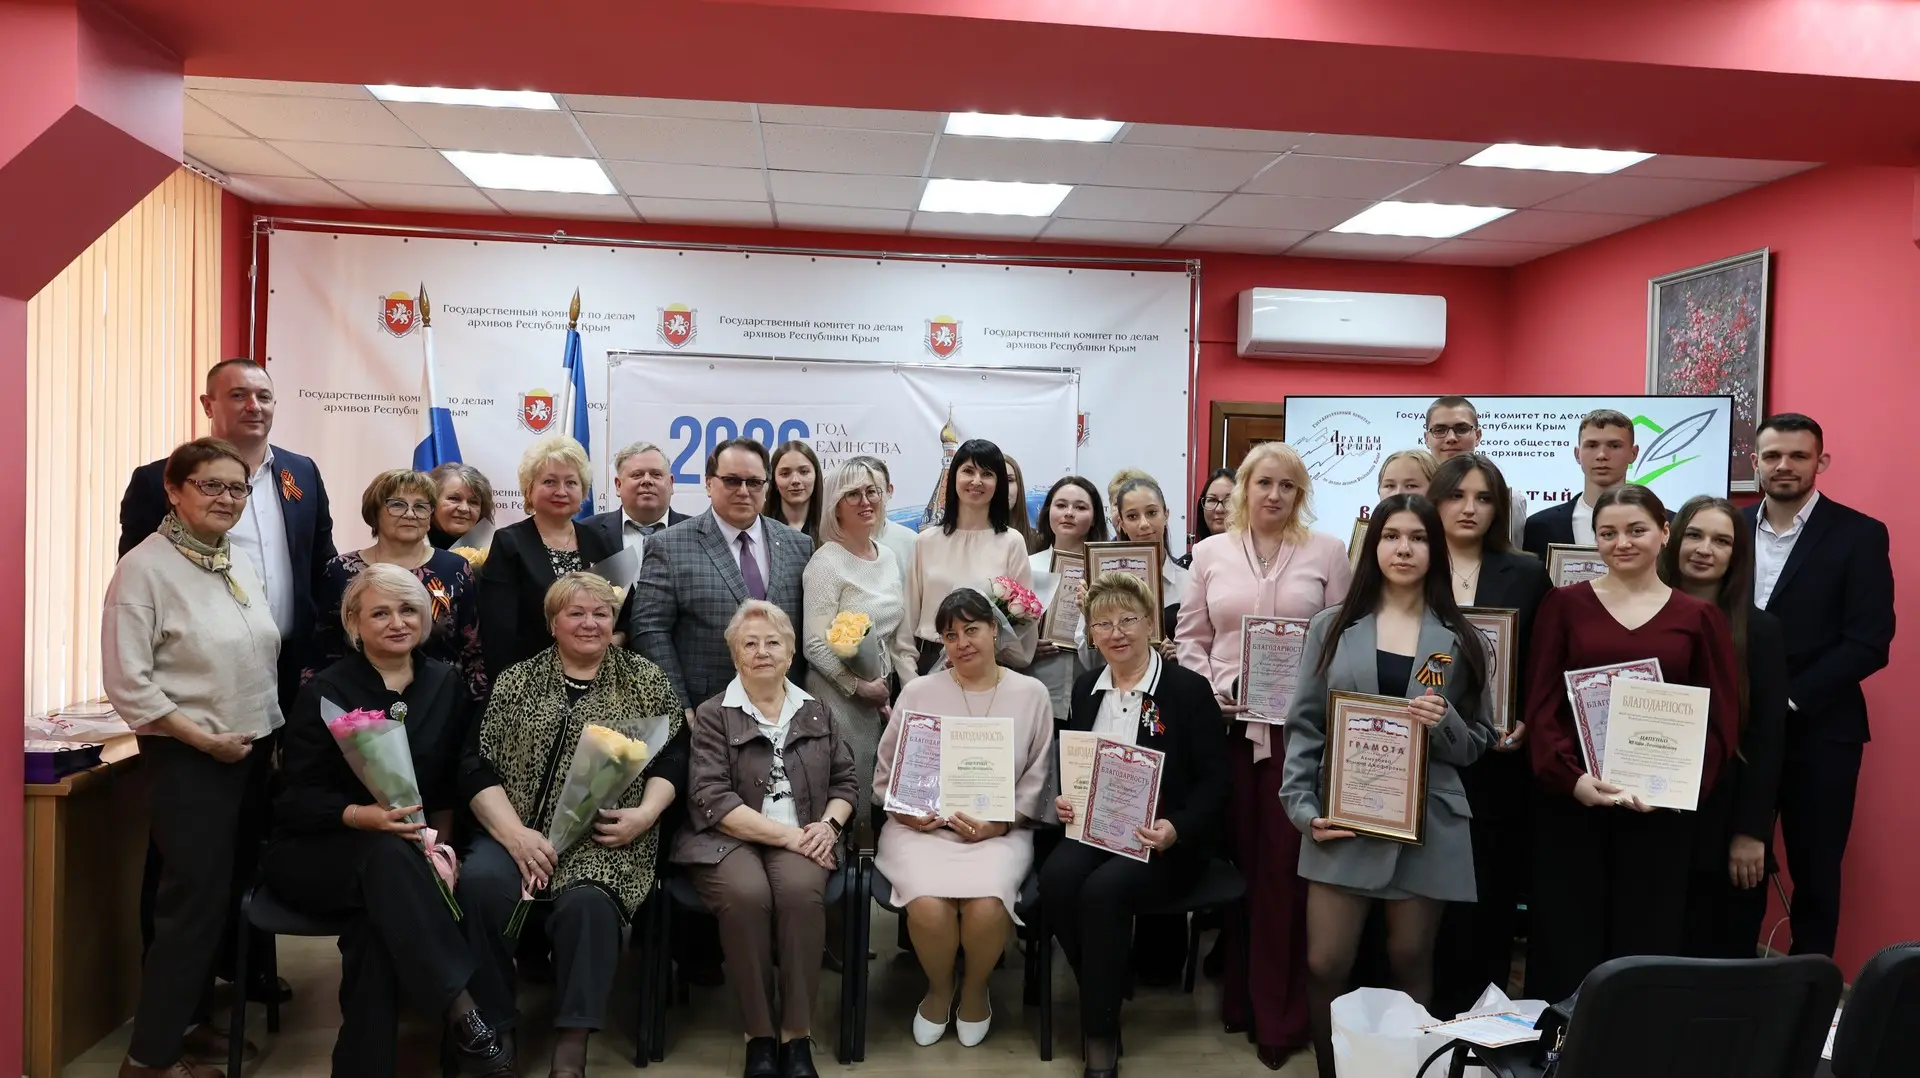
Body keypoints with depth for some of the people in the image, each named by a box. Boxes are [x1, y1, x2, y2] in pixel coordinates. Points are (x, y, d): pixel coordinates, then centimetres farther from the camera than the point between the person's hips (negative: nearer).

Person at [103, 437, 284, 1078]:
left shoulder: (243, 564, 10)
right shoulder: (144, 567, -11)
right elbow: (126, 682, -15)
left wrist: (272, 732, 9)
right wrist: (203, 738, -16)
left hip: (253, 751, 7)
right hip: (187, 758, -7)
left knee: (224, 895, 13)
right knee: (195, 898, -4)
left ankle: (189, 1022, 28)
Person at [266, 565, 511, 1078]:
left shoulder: (448, 686, 6)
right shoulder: (324, 692, -5)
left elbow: (453, 785, 8)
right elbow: (298, 796, -9)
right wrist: (361, 816, -27)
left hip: (407, 850, 2)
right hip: (313, 852, -2)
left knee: (380, 921, -34)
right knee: (388, 855, -37)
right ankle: (459, 1009, -39)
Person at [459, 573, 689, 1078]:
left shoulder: (646, 681, 11)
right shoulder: (514, 682, 12)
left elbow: (671, 759, 9)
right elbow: (478, 767, 4)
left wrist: (645, 814, -9)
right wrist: (515, 833, -11)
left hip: (604, 838, -1)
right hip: (518, 830, 2)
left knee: (586, 901, -32)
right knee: (479, 881, -29)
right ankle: (493, 1025, -12)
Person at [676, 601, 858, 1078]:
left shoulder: (817, 713, 16)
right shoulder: (712, 716, 4)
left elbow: (845, 782, 16)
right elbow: (712, 799, -8)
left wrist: (829, 824, -7)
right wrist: (787, 835, -15)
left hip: (803, 839, 2)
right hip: (728, 839, -2)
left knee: (801, 889, -32)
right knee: (746, 893, -34)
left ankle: (797, 1035, -19)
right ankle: (759, 1035, -16)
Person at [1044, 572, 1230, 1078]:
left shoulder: (1189, 690, -3)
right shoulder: (1086, 688, 12)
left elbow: (1214, 781, -6)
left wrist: (1177, 828, -22)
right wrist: (1064, 799, -3)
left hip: (1165, 840, -4)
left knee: (1104, 889, -32)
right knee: (1056, 878, -27)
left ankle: (1101, 1036, -13)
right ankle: (1104, 991, -5)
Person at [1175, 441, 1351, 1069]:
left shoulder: (1327, 552, 4)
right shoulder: (1211, 552, 8)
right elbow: (1191, 637, 9)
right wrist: (1210, 691, -5)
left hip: (1299, 725, -2)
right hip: (1225, 723, 2)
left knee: (1284, 865, 0)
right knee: (1234, 859, 8)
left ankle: (1279, 1014, 11)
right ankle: (1237, 996, 22)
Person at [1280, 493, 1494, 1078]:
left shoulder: (1461, 639, 6)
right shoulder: (1333, 626, 5)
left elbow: (1481, 741, 7)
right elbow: (1304, 726, 3)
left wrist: (1446, 724, -14)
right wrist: (1302, 807, -6)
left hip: (1427, 825, 0)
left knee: (1410, 966, 9)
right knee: (1324, 966, 1)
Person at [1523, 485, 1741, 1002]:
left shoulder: (1700, 617, 7)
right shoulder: (1563, 604, 5)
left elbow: (1720, 716, 4)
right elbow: (1541, 704, 0)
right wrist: (1573, 776, -15)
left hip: (1661, 807, 1)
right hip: (1569, 798, -1)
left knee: (1647, 943, 7)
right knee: (1564, 942, 3)